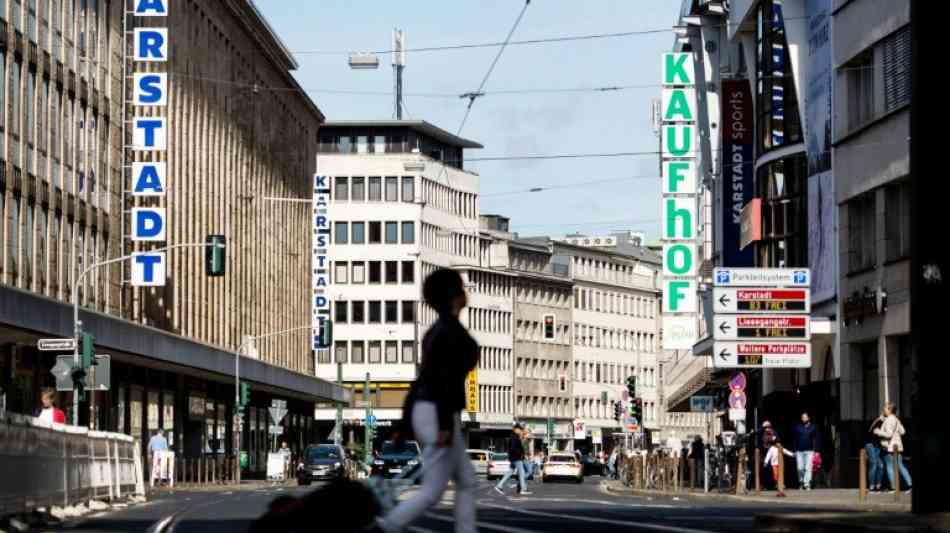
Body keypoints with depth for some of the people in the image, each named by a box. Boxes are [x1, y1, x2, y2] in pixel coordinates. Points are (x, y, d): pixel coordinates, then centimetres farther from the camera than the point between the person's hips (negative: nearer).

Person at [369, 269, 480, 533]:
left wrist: (405, 425, 20)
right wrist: (446, 425, -26)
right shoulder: (451, 329, -14)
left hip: (425, 414, 10)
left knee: (467, 482, 13)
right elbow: (446, 376, -22)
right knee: (432, 492, -6)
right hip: (439, 417, -10)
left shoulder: (434, 332, 17)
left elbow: (420, 382, 19)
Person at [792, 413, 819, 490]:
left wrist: (816, 450, -1)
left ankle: (807, 484, -11)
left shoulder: (813, 427, 7)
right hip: (799, 451, 1)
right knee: (800, 468, 0)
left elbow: (816, 439, 6)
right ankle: (801, 482, 16)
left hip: (809, 451, -1)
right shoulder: (798, 427, 9)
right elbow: (795, 439, 11)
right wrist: (795, 450, 7)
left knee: (808, 468, -9)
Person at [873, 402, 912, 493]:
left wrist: (878, 432, -9)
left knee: (889, 467, 0)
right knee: (900, 466, 11)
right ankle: (909, 483, 7)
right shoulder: (896, 419, 12)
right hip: (897, 446, 9)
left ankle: (893, 487, 0)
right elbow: (902, 431, 15)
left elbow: (888, 434, -22)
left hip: (890, 447, -9)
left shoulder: (889, 420, -16)